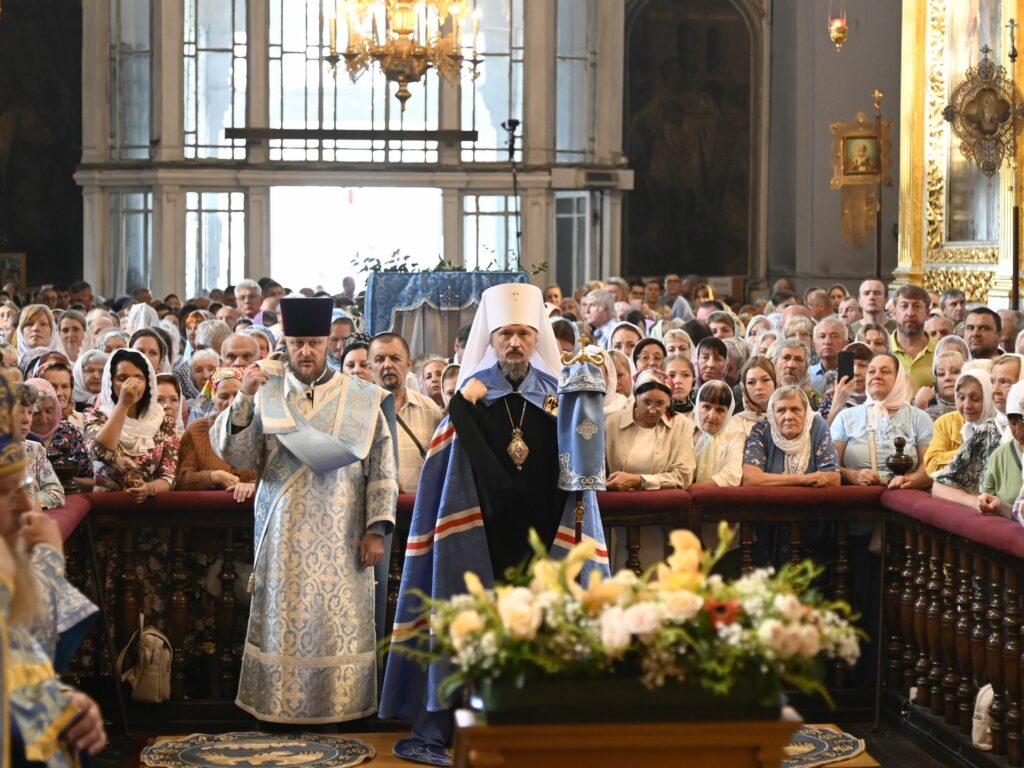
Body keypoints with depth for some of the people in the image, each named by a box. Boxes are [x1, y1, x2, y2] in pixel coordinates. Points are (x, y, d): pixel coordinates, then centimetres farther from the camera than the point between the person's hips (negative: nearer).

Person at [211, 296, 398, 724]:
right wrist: (243, 399, -18)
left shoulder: (362, 399, 4)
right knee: (282, 621, 2)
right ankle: (277, 703, 10)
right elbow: (234, 453, -5)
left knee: (339, 621, 2)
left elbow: (382, 468, 2)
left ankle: (336, 704, 11)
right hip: (283, 537, 0)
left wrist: (376, 528, -5)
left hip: (340, 539, 0)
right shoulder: (266, 392, 3)